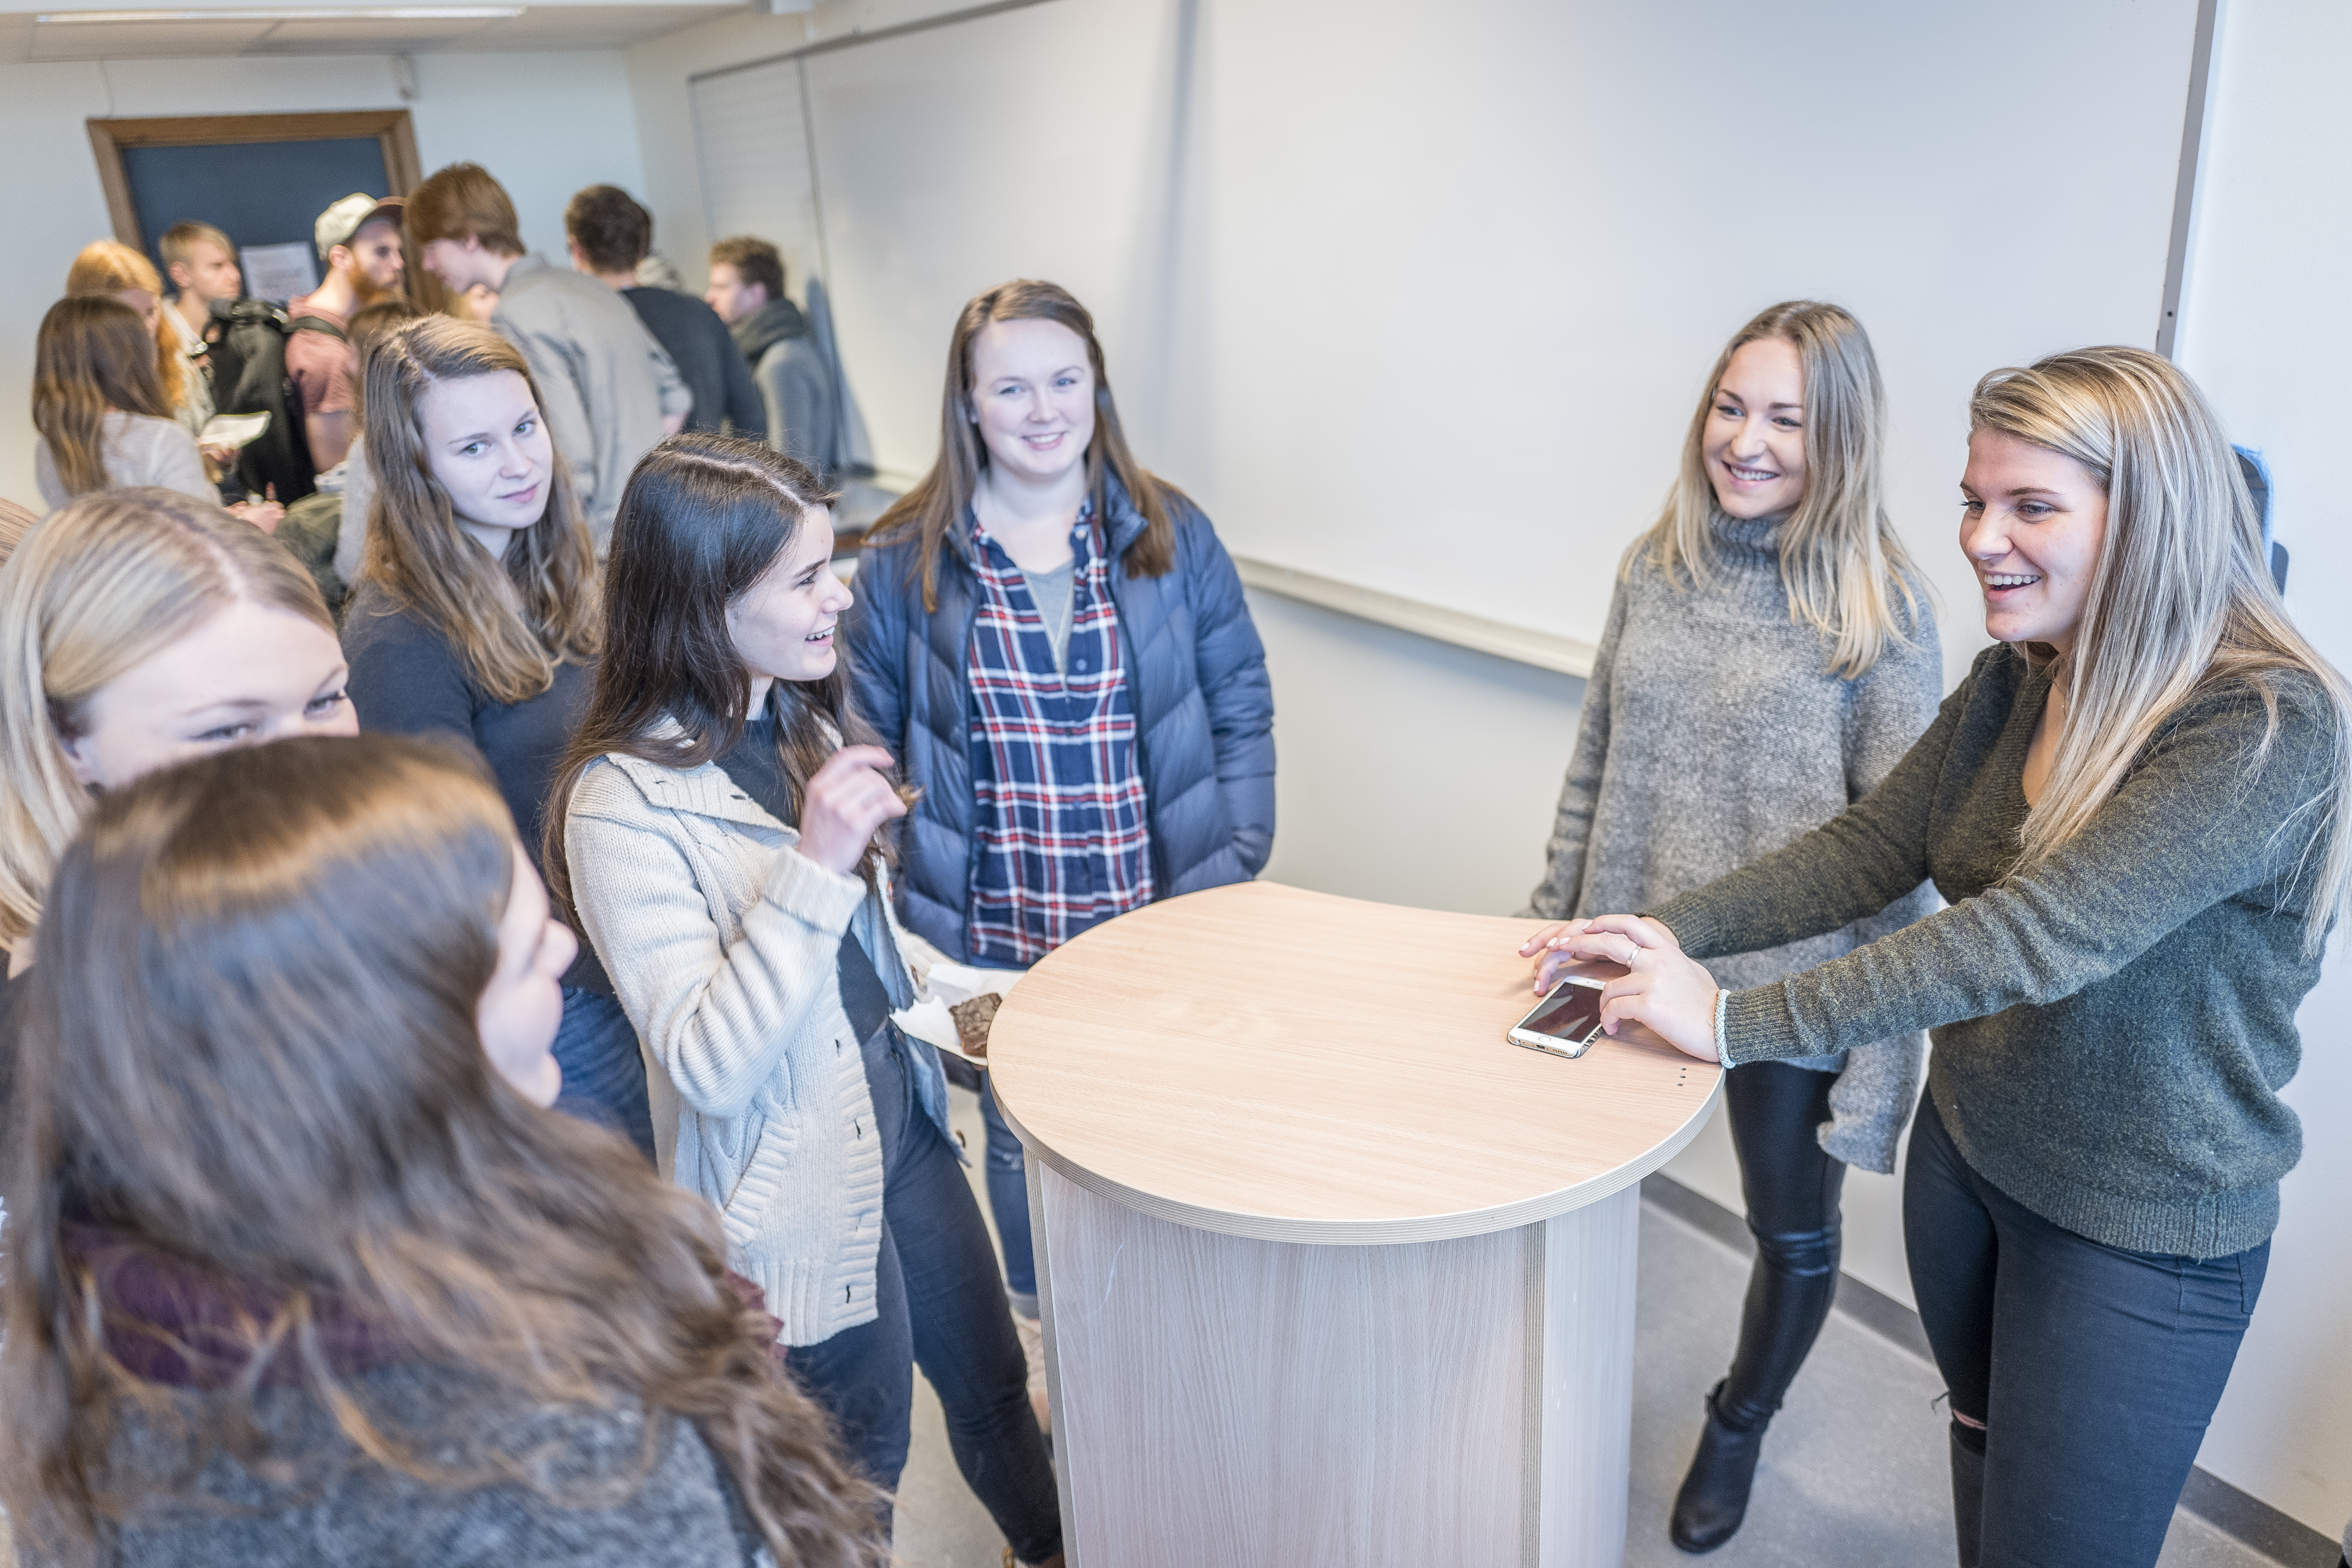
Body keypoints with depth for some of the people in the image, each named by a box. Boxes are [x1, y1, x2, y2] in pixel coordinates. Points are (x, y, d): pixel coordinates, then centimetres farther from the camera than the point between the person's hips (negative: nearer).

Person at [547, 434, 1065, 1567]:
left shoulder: (801, 719, 0)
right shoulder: (623, 806, -26)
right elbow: (709, 1068, -29)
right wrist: (814, 867, -36)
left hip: (899, 1121, 7)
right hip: (798, 1196, -7)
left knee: (989, 1378, 26)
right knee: (858, 1467, 16)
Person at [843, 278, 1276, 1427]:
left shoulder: (1170, 534, -3)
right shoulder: (904, 561, -5)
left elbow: (1241, 712, 0)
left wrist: (1234, 873, -6)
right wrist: (893, 910, -8)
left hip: (1160, 915, 1)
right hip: (993, 935, 0)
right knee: (1023, 1138, 19)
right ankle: (1041, 1328, 47)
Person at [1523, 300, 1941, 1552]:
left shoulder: (1879, 606, -13)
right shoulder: (1654, 568, 0)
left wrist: (1881, 1052, -14)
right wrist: (1552, 923, 9)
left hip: (1788, 990, -3)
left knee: (1795, 1234, 18)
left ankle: (1738, 1425, 48)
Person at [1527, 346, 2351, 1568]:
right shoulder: (2012, 685, -2)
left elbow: (2035, 937, -35)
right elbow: (1868, 848, -3)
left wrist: (1741, 1021, -34)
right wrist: (1671, 934, -17)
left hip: (2137, 1233, -6)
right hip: (1967, 1152, 7)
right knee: (1984, 1443, 27)